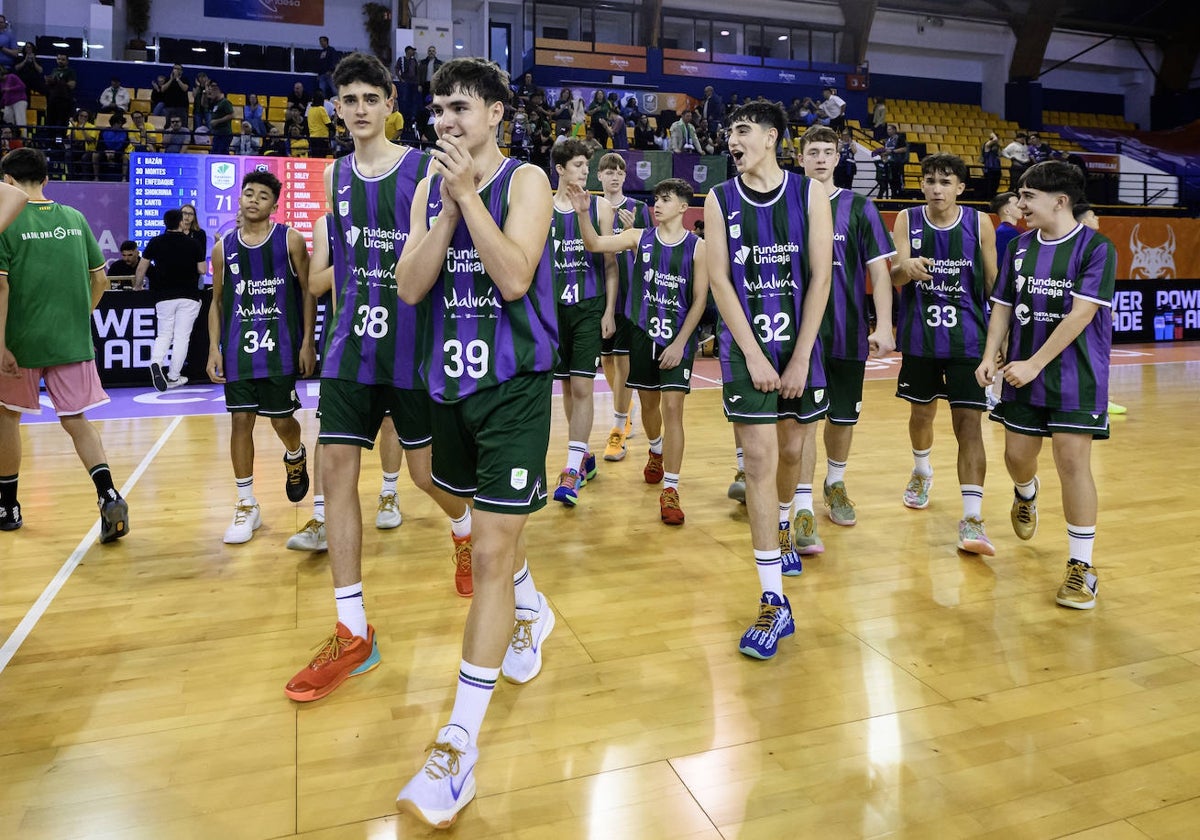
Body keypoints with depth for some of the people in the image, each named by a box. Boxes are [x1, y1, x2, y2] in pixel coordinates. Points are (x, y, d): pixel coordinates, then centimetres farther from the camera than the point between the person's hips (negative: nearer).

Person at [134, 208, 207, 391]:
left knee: (164, 335, 12)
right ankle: (173, 377, 4)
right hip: (189, 296, -1)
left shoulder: (156, 242, 2)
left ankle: (156, 363, -16)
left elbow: (141, 267, 4)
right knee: (182, 337, 3)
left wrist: (137, 286, 19)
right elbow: (202, 270, 1)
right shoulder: (193, 243, -1)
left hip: (164, 297, 1)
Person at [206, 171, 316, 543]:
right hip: (238, 348, 2)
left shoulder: (290, 240, -2)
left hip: (281, 347, -2)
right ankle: (246, 506, 10)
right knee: (241, 420, 1)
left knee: (281, 419, 5)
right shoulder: (223, 247, 6)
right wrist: (214, 348, 1)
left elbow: (308, 292, 0)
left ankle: (296, 457, 42)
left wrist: (307, 342, -6)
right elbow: (217, 301, 11)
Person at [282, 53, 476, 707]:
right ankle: (353, 634, 6)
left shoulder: (424, 169, -4)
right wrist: (345, 319, 17)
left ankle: (465, 530, 43)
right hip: (351, 345, 5)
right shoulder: (336, 176, 11)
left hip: (413, 343, -4)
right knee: (336, 469, -3)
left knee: (426, 471, 4)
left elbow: (447, 257, -4)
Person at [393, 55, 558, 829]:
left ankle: (460, 746, -2)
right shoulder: (430, 188, 10)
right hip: (453, 380, 6)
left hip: (515, 383, -6)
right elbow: (410, 287, -3)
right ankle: (532, 611, 51)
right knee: (492, 523, 21)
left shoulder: (525, 180, -6)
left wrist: (468, 193, -17)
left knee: (493, 551, -8)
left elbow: (515, 277, -20)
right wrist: (448, 204, -11)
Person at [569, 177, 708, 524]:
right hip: (643, 333, 3)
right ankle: (657, 451, 48)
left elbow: (699, 300, -5)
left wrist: (680, 343, -10)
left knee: (672, 407, -10)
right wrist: (583, 213, -26)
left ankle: (670, 490, -4)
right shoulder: (640, 237, 2)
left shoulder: (697, 247, -5)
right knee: (649, 403, 15)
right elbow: (595, 244, -9)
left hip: (679, 336, -3)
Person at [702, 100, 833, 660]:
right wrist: (754, 356, -12)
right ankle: (773, 602, -3)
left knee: (790, 450, 14)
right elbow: (719, 281, -5)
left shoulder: (809, 194, 0)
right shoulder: (720, 201, 1)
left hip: (799, 343, 2)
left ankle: (777, 536, 45)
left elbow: (820, 277, -4)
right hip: (745, 345, -1)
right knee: (759, 461, -8)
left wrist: (800, 357, -10)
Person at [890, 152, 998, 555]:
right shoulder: (907, 220, -1)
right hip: (920, 337, 2)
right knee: (921, 413, 18)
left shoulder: (979, 223, -2)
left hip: (967, 339, -1)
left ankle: (972, 518, -9)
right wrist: (905, 267, -34)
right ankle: (921, 471, 48)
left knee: (969, 423, -9)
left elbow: (993, 282, 4)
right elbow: (894, 276, -11)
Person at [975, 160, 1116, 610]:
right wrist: (990, 356, -5)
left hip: (1076, 377, -4)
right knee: (1017, 455, 10)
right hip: (1023, 374, 5)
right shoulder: (1019, 247, 5)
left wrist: (1034, 364, -21)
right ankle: (1026, 496, 47)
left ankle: (1081, 565, 4)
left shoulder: (1095, 248, -10)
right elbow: (1003, 306, 9)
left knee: (1072, 461, -9)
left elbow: (1080, 314, -17)